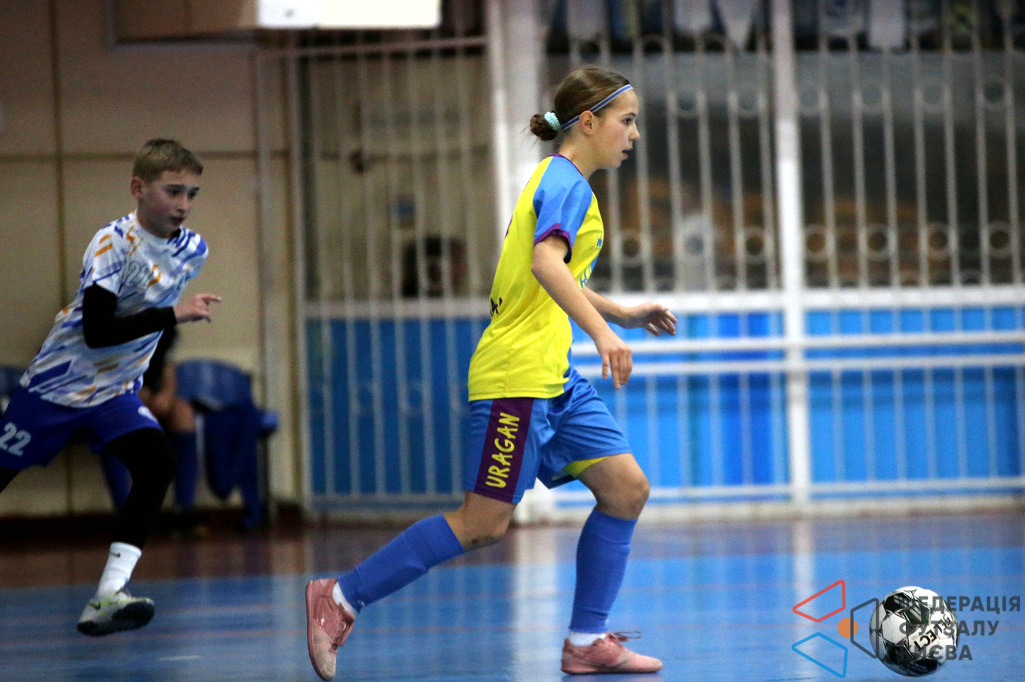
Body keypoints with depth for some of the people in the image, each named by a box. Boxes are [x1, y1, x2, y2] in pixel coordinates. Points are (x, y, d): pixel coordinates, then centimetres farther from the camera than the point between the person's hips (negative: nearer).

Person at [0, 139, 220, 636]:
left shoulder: (193, 250, -3)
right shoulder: (113, 243, -23)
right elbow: (96, 331, -31)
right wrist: (173, 315, -33)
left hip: (116, 392, 5)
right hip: (57, 384, -5)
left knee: (156, 466, -19)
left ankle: (107, 596, -24)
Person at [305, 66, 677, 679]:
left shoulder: (561, 182, 20)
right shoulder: (565, 183, -11)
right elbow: (546, 262, -30)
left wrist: (623, 313, 32)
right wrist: (602, 330, -39)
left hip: (555, 376, 10)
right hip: (515, 376, -10)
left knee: (627, 490, 1)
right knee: (484, 524, -9)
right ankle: (341, 599, -1)